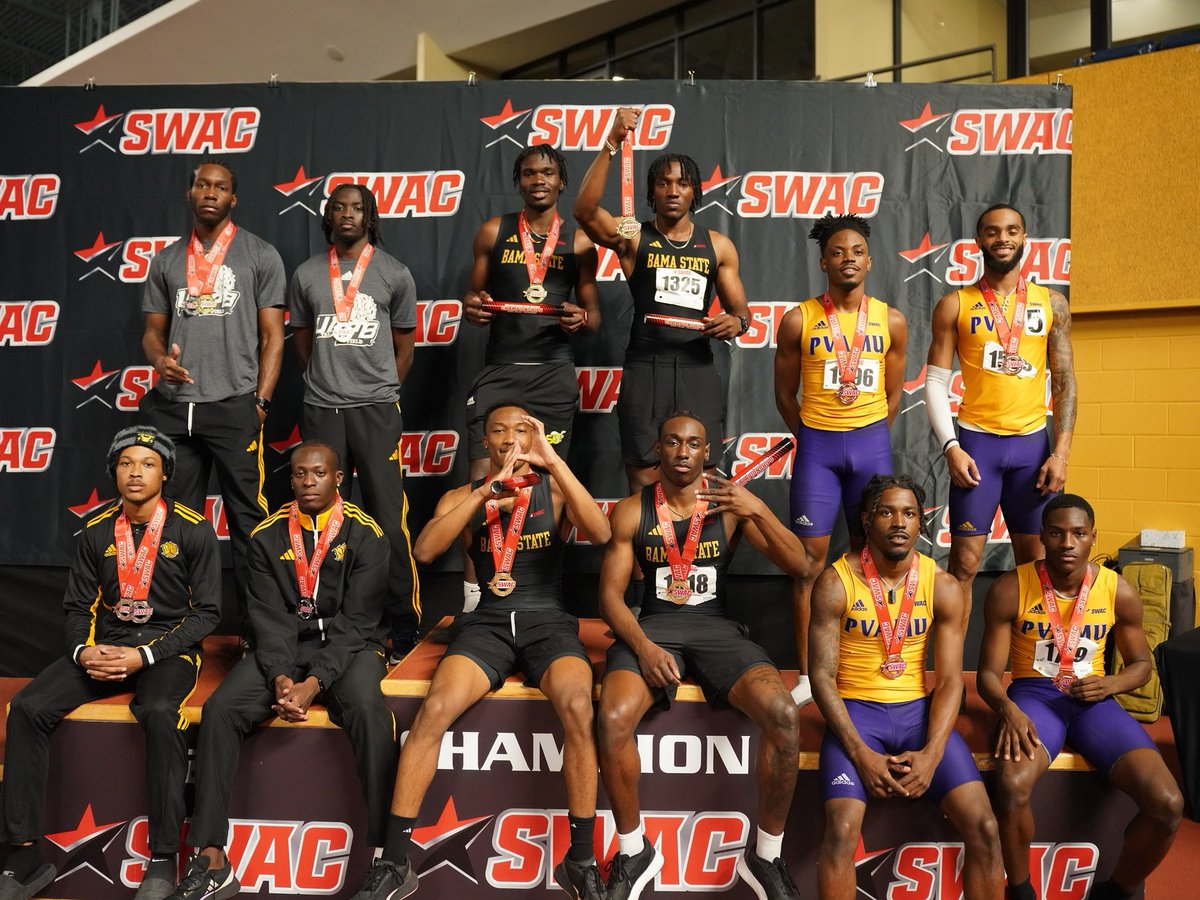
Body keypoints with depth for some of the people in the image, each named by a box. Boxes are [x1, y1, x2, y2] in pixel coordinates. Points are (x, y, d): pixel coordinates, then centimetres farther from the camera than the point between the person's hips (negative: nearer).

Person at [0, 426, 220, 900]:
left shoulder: (193, 531, -5)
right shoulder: (96, 532, 8)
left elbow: (206, 612, -6)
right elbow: (77, 607, 12)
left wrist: (145, 655, -16)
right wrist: (82, 651, -10)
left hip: (168, 648, -4)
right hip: (104, 646, 5)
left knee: (159, 713, -36)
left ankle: (163, 860, -24)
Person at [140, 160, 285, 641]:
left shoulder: (260, 254, 5)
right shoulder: (166, 260, 15)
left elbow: (272, 335, 1)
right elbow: (153, 330, 17)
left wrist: (261, 400, -7)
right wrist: (160, 359, -7)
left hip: (235, 405, -4)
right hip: (173, 407, 4)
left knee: (247, 520, -1)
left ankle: (255, 627, 7)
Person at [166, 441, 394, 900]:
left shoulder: (365, 535, -6)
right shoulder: (268, 536, 4)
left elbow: (356, 621, -11)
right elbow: (269, 617, -2)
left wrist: (314, 683, -23)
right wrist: (280, 677, -19)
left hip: (348, 645, -3)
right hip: (283, 646, 3)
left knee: (368, 708, -34)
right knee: (219, 709, -21)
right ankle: (210, 859, -12)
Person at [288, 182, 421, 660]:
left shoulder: (394, 274, 4)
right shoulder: (307, 274, 9)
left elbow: (404, 348, 10)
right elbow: (302, 342, 18)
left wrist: (379, 393, 8)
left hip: (376, 410, -2)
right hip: (321, 410, 3)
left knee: (389, 520, -4)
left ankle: (404, 625, 5)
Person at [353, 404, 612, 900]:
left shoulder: (555, 489, 7)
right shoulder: (462, 496, 11)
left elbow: (600, 533, -12)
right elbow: (424, 550, -8)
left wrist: (554, 461, -18)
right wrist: (485, 491, -16)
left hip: (548, 620, -1)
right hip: (488, 622, 1)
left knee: (577, 706, -32)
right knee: (434, 710, -27)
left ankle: (581, 860, -15)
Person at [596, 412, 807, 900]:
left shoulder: (730, 503, 3)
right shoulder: (631, 511, 3)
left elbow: (798, 566, -3)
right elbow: (610, 593, 0)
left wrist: (760, 512, -19)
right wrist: (643, 647, -18)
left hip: (717, 627, 1)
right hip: (652, 626, 0)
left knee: (783, 714, -28)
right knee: (612, 720, -30)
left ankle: (765, 856, -4)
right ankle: (633, 852, -3)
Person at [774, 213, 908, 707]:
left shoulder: (891, 321, 3)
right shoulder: (799, 320, -3)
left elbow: (893, 393, 11)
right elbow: (785, 392, 6)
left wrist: (868, 439, 10)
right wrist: (812, 439, 9)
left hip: (871, 442, 2)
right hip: (816, 443, -1)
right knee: (809, 556, -2)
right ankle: (806, 674, 7)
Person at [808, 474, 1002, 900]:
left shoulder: (943, 586, 0)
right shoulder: (835, 583, -8)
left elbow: (950, 679, -2)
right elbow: (822, 676, -9)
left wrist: (932, 753, -16)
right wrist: (861, 754, -18)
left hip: (919, 709, 3)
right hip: (855, 709, -2)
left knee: (984, 827, -12)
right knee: (841, 830, -24)